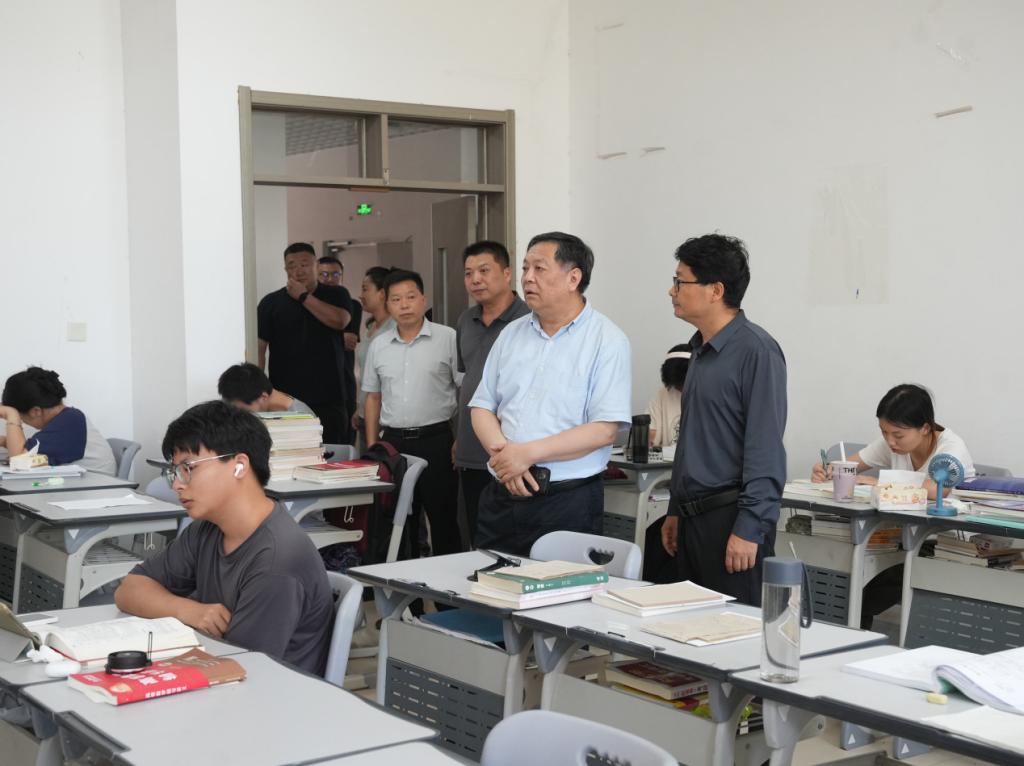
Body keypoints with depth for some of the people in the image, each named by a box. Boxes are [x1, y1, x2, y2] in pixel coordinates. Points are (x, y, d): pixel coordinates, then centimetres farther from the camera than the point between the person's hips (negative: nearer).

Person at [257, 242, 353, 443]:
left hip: (328, 401, 1)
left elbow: (340, 321, -12)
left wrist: (303, 296, -6)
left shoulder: (336, 295, 10)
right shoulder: (271, 302, 7)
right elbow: (259, 348, 2)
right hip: (284, 402, 0)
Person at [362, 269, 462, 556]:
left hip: (435, 439, -4)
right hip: (393, 442, 4)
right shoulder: (378, 346, 10)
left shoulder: (448, 338, -4)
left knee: (443, 519, 1)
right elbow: (373, 397, 16)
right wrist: (372, 446, 11)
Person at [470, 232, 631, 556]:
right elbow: (482, 407, 10)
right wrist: (504, 456, -9)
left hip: (569, 502, -5)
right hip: (501, 497, 5)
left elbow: (604, 430, -14)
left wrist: (528, 453, -17)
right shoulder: (512, 334, 11)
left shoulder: (607, 340, -6)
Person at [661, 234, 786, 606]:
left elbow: (765, 448, -18)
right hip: (694, 519, 9)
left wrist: (749, 529, -21)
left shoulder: (755, 350, -13)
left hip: (731, 519, -9)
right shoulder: (701, 350, 15)